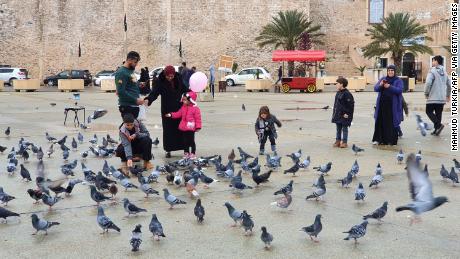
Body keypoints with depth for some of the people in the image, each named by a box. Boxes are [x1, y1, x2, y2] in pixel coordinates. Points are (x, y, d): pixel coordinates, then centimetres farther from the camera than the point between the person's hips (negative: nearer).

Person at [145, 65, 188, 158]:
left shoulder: (178, 79, -1)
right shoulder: (160, 82, -10)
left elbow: (184, 89, 13)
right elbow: (154, 93, -20)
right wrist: (148, 99, -37)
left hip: (179, 109, 2)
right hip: (167, 110, -2)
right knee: (168, 130, 0)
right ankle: (168, 150, 9)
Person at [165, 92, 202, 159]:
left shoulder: (195, 109, -11)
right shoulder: (183, 107, 8)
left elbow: (198, 118, -11)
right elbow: (178, 114, 14)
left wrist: (198, 127, -15)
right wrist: (171, 115, 4)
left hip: (191, 128, -6)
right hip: (184, 128, 6)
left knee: (191, 141, 2)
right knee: (185, 141, 12)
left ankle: (193, 153, 10)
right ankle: (186, 153, 22)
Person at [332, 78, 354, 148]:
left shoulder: (347, 94, -15)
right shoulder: (338, 93, 12)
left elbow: (350, 105, -16)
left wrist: (347, 113, -17)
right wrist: (334, 112, 16)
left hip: (344, 115, -8)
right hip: (338, 115, 8)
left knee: (344, 129, 1)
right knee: (338, 129, 12)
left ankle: (344, 142, 6)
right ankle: (338, 141, 19)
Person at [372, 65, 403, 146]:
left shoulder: (398, 80, 3)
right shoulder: (383, 79, 13)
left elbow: (399, 90, -12)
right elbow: (375, 88, 4)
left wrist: (389, 87, -24)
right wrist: (380, 85, -18)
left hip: (393, 105, -3)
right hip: (382, 104, 3)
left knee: (392, 123, -2)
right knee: (380, 122, 1)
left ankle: (392, 140, 5)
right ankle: (378, 139, 6)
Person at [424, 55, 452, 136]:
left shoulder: (432, 71, -11)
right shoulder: (444, 72, 12)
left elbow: (428, 83, -22)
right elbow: (449, 84, 15)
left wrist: (426, 93, -8)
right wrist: (448, 95, 24)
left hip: (433, 97, -7)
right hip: (442, 98, 7)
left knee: (429, 111, 4)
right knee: (438, 113, 11)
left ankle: (438, 125, -15)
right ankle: (436, 129, 13)